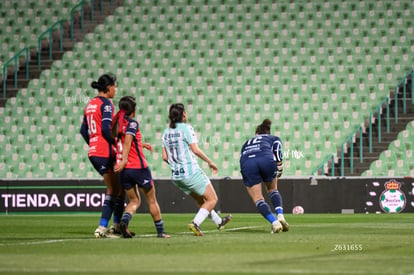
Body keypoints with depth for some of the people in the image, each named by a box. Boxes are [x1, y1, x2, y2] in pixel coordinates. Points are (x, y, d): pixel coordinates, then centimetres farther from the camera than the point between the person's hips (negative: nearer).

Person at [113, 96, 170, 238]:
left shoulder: (117, 124, 11)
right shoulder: (132, 123, -9)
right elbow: (127, 142, -23)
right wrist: (124, 161, -27)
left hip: (124, 169, 6)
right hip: (138, 167, -6)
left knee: (134, 200, 16)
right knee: (152, 200, 9)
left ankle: (124, 220, -13)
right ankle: (160, 231, 14)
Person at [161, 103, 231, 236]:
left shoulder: (166, 132, 8)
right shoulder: (186, 128, -10)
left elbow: (164, 157, 8)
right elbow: (195, 150, -14)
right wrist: (210, 162, -3)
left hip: (176, 176, 7)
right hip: (191, 173, -7)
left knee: (201, 201, 24)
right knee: (212, 199, 3)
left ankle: (218, 221, 38)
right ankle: (195, 223, -14)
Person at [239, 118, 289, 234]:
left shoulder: (247, 143, 39)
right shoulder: (274, 138, 31)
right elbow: (277, 150, 9)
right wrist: (280, 167, 2)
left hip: (246, 164, 1)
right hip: (266, 159, -1)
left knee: (258, 199, 7)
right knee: (272, 189, 25)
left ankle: (274, 222, -11)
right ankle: (280, 215, 5)